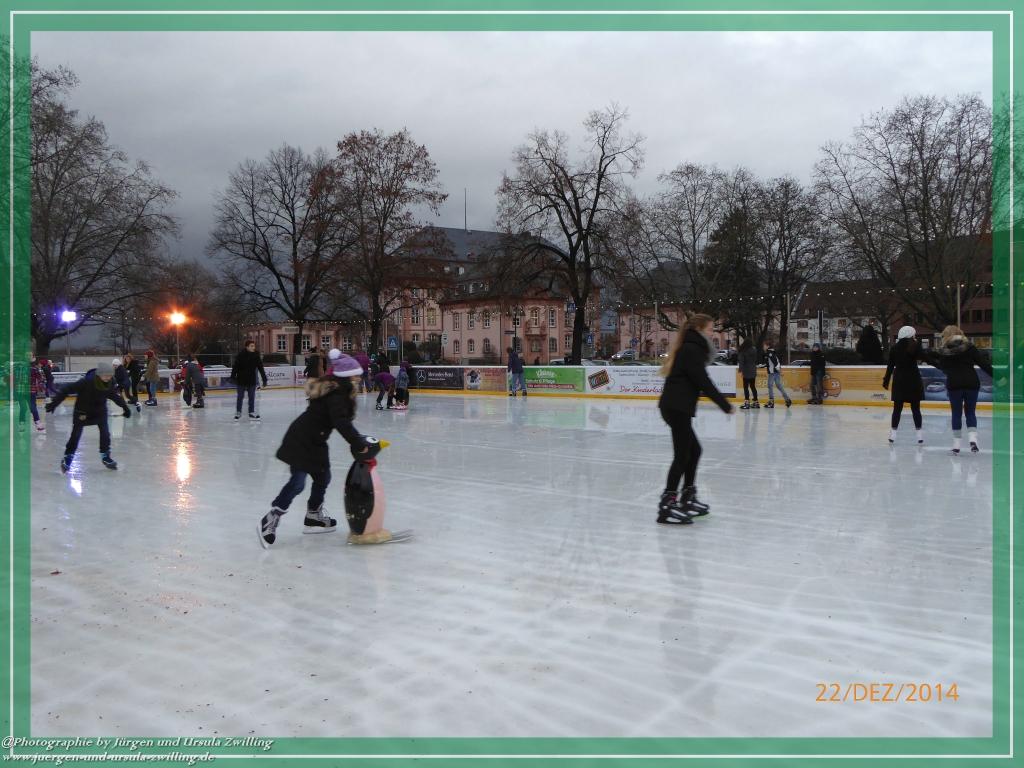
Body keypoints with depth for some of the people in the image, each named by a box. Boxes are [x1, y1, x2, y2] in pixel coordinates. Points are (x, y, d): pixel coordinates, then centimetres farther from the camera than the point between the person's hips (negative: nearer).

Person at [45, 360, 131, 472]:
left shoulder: (110, 382, -17)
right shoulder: (87, 381, -33)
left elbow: (113, 395, 3)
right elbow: (68, 389, -28)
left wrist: (124, 406, 4)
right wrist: (54, 403, -28)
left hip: (100, 409, 4)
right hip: (82, 410, -4)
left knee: (105, 432, -7)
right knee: (76, 434, 3)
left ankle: (105, 456, 10)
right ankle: (67, 458, 20)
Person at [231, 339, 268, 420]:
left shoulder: (256, 356, -1)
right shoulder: (240, 355, -12)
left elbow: (260, 368, 3)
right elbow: (235, 367, -11)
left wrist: (264, 379, 3)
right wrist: (233, 377, -15)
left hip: (252, 380, 3)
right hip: (241, 380, -3)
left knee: (252, 397, 9)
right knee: (240, 397, 6)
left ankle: (251, 412, 21)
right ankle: (238, 412, 17)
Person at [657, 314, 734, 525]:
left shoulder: (689, 349, 20)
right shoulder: (692, 350, -11)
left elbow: (699, 381, 16)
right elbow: (703, 382, -15)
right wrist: (726, 405, -10)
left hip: (675, 407, 10)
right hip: (677, 407, -10)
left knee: (694, 450, 18)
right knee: (682, 455, -7)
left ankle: (687, 499, 25)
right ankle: (667, 506, -5)